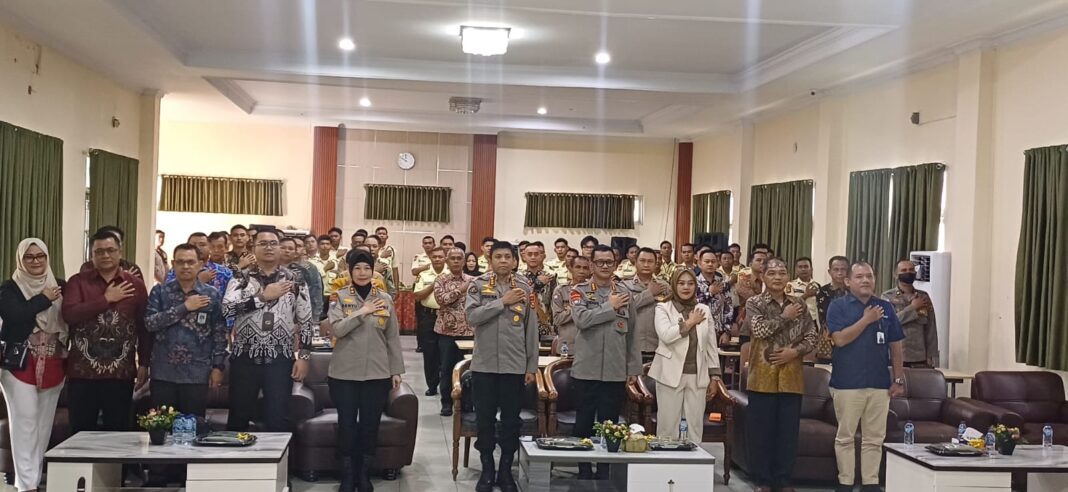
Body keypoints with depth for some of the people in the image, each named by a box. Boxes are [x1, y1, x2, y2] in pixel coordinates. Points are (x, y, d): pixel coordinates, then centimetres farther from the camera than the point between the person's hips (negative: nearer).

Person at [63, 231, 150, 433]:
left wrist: (144, 364, 4)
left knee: (117, 432, 6)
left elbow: (144, 326, 7)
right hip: (82, 372, 0)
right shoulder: (77, 281, 4)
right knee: (81, 433, 8)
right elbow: (69, 314, -13)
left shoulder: (135, 284, 6)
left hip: (121, 373, 0)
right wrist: (106, 299, -12)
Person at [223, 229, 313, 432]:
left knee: (276, 419, 3)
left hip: (280, 359, 0)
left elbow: (305, 321, 4)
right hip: (245, 357, 0)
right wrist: (263, 296, -16)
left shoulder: (295, 281, 4)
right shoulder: (240, 279, 3)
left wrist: (303, 356, -3)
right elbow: (227, 308, -14)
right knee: (238, 417, 10)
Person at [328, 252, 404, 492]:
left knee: (370, 425, 6)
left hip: (377, 373, 1)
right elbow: (336, 329, -14)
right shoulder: (340, 297, 0)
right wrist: (362, 312, -17)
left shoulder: (385, 299, 5)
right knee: (346, 424, 3)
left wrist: (396, 370, 4)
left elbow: (393, 337, 7)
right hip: (344, 373, -1)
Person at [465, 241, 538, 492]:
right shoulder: (478, 285, -1)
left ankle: (506, 470, 20)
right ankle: (487, 469, 20)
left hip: (515, 365, 1)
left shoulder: (525, 287, 3)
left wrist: (532, 366, 2)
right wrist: (503, 301, -18)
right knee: (485, 418, 7)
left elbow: (532, 328, 4)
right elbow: (472, 316, -16)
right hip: (484, 364, -1)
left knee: (511, 419, 7)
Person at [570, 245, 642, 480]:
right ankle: (584, 473, 18)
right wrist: (610, 307, -12)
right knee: (584, 421, 7)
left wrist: (633, 366, 7)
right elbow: (581, 319, -19)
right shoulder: (579, 291, 0)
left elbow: (632, 332, 10)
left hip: (616, 370, 2)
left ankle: (604, 473, 16)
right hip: (587, 369, -2)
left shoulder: (624, 293, 8)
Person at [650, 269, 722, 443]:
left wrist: (714, 377, 9)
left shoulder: (704, 310, 12)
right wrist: (690, 322, -8)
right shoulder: (663, 308, 1)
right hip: (671, 375, -3)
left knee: (695, 427, 5)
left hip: (697, 376, 3)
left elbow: (711, 346, 13)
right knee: (668, 426, 0)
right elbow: (666, 335, -17)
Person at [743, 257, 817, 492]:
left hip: (791, 377, 3)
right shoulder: (754, 303, 1)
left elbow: (811, 338, 8)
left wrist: (795, 351, -9)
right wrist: (785, 317, -9)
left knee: (788, 433, 6)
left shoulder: (798, 305, 11)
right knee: (762, 431, 2)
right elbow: (759, 330, -16)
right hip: (763, 376, -3)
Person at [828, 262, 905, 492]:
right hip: (848, 383, -3)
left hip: (879, 383, 3)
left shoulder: (886, 307, 10)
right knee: (846, 437, 4)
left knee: (875, 438, 8)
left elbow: (896, 346, 11)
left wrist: (899, 379, 7)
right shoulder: (838, 306, -1)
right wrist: (867, 319, -12)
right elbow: (840, 339, -14)